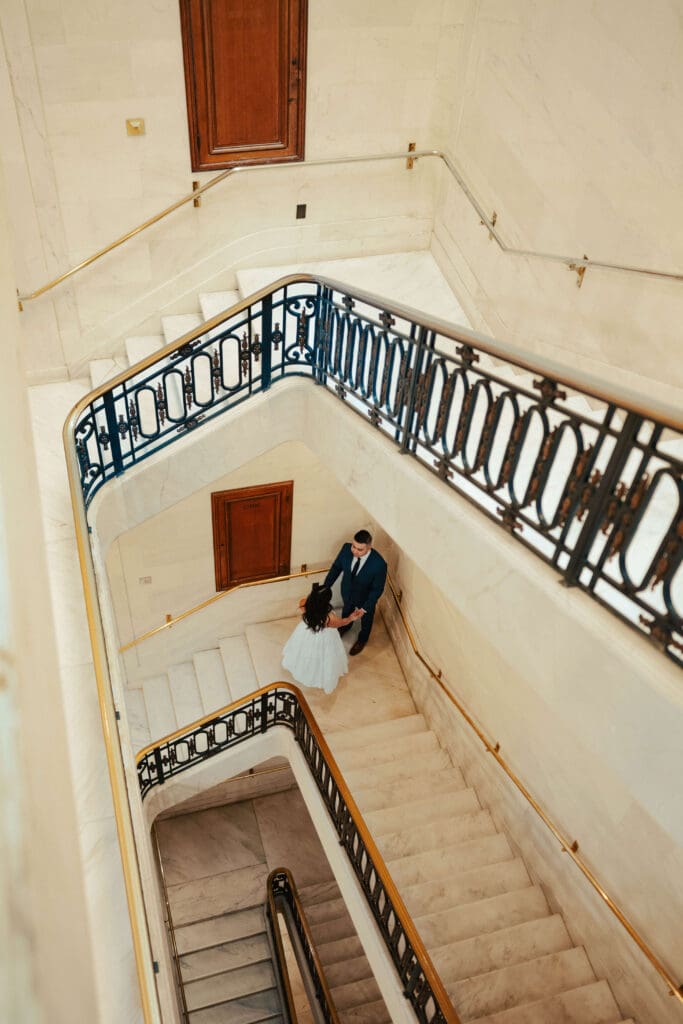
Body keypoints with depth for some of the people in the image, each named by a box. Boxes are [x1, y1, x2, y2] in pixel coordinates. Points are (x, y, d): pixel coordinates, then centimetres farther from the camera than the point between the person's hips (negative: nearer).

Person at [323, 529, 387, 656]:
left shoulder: (379, 564, -41)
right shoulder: (346, 548, -30)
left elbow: (377, 589, -26)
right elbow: (336, 566, -11)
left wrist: (365, 608, -26)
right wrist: (325, 587, -11)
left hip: (365, 598, -3)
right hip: (347, 592, 3)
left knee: (365, 619, 29)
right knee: (346, 611, 35)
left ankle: (362, 640, 60)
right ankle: (344, 627, 70)